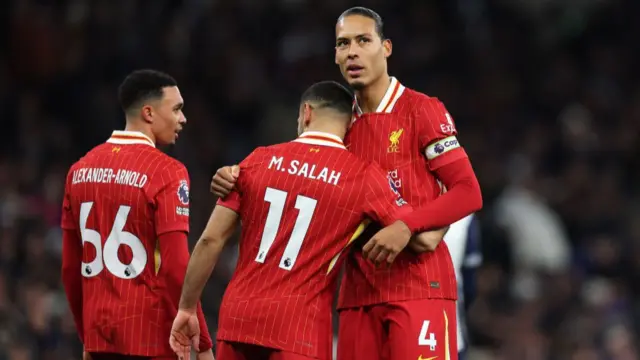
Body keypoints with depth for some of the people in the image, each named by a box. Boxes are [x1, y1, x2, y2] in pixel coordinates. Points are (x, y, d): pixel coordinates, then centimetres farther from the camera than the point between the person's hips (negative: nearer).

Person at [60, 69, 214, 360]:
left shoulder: (81, 168, 9)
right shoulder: (166, 172, -12)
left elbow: (70, 267, 13)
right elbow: (176, 268, -16)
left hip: (100, 332, 6)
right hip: (150, 334, -6)